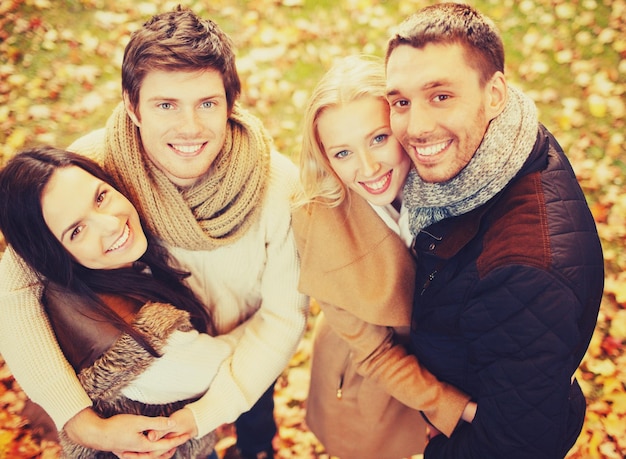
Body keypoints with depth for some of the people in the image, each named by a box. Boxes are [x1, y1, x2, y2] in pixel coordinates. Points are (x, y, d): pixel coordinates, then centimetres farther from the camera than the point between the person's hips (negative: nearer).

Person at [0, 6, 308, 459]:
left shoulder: (277, 182, -32)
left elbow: (284, 313, -26)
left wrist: (207, 412, -32)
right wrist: (82, 422, -41)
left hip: (246, 353, 1)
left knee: (255, 419, 34)